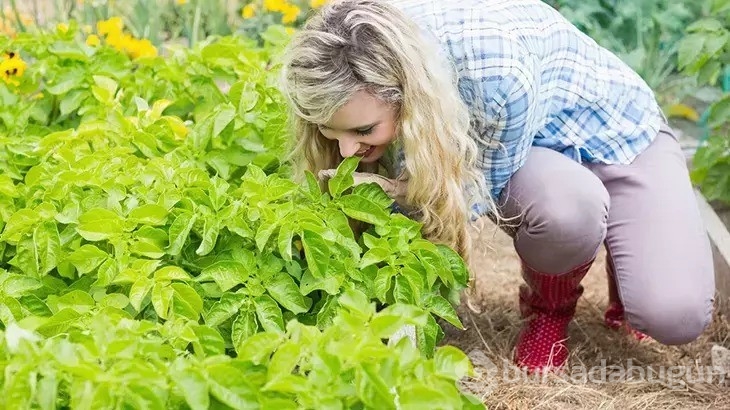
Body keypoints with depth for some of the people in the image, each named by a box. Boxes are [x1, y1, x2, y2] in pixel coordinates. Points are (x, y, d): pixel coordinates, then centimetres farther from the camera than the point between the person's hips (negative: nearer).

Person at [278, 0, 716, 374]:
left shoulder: (495, 71, -42)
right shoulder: (373, 55, -25)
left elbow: (486, 187, -24)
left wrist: (398, 193, -38)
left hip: (615, 129, -3)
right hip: (541, 157, 3)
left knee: (674, 316, -25)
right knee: (564, 208, -37)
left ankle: (626, 262, 12)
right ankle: (547, 305, -2)